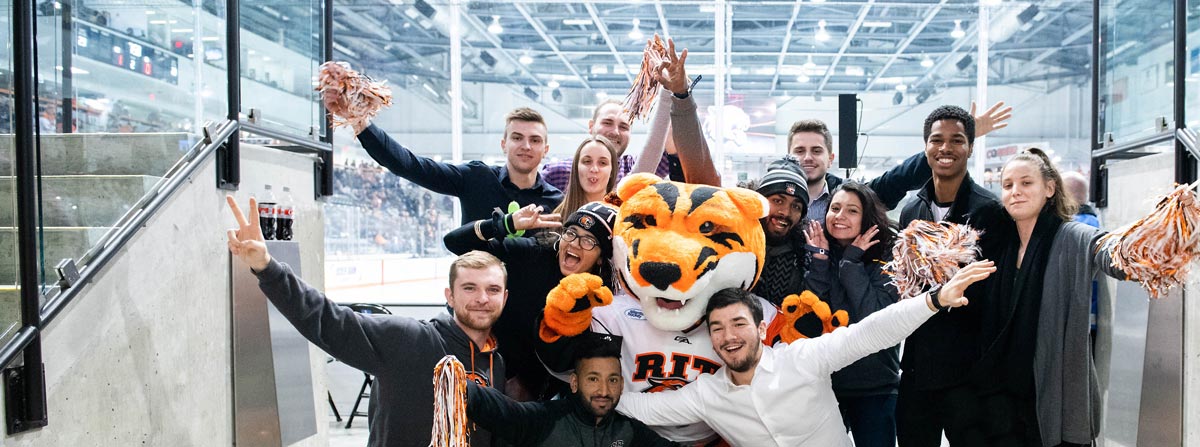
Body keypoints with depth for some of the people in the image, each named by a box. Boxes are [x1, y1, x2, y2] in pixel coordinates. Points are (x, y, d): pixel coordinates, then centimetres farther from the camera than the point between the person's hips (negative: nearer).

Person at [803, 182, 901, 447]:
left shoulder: (885, 258, -6)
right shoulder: (817, 255, 2)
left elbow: (874, 319, -20)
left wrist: (851, 261, -17)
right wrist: (821, 259, -13)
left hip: (874, 389, -2)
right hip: (822, 383, 3)